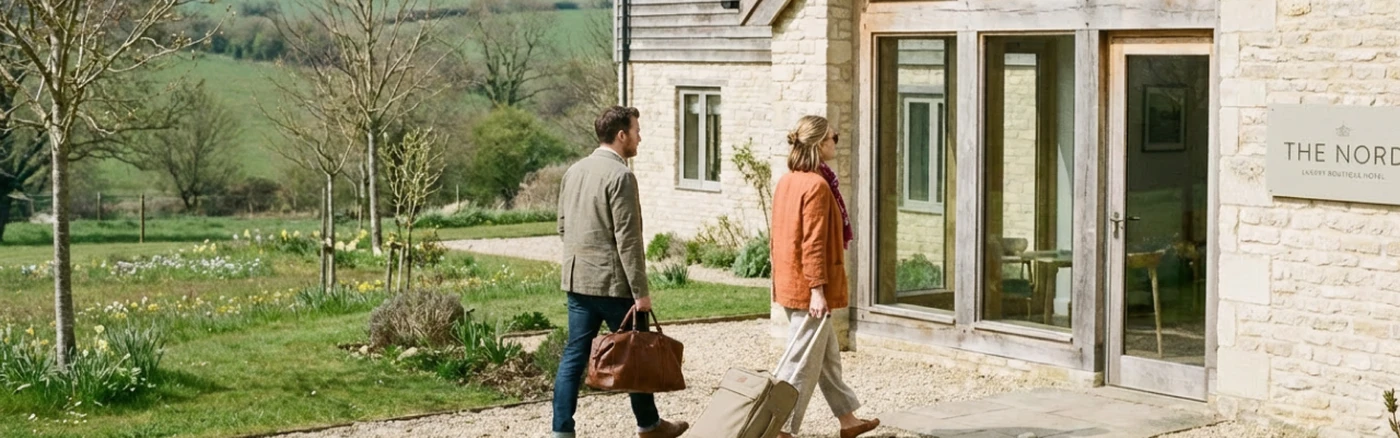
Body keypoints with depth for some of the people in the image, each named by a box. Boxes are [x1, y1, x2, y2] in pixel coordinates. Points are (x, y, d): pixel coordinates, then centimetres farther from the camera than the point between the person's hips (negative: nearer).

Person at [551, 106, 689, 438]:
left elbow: (563, 227, 16)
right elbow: (627, 240, -19)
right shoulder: (620, 176, -17)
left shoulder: (573, 172, 9)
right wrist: (640, 292, -16)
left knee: (574, 355, 7)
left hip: (578, 279, 7)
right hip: (613, 282, -7)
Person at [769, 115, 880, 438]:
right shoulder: (817, 185, -18)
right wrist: (818, 289, -21)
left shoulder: (787, 182, 10)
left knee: (827, 354, 18)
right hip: (808, 287, -10)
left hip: (788, 282, 10)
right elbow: (814, 243, -22)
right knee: (803, 361, -3)